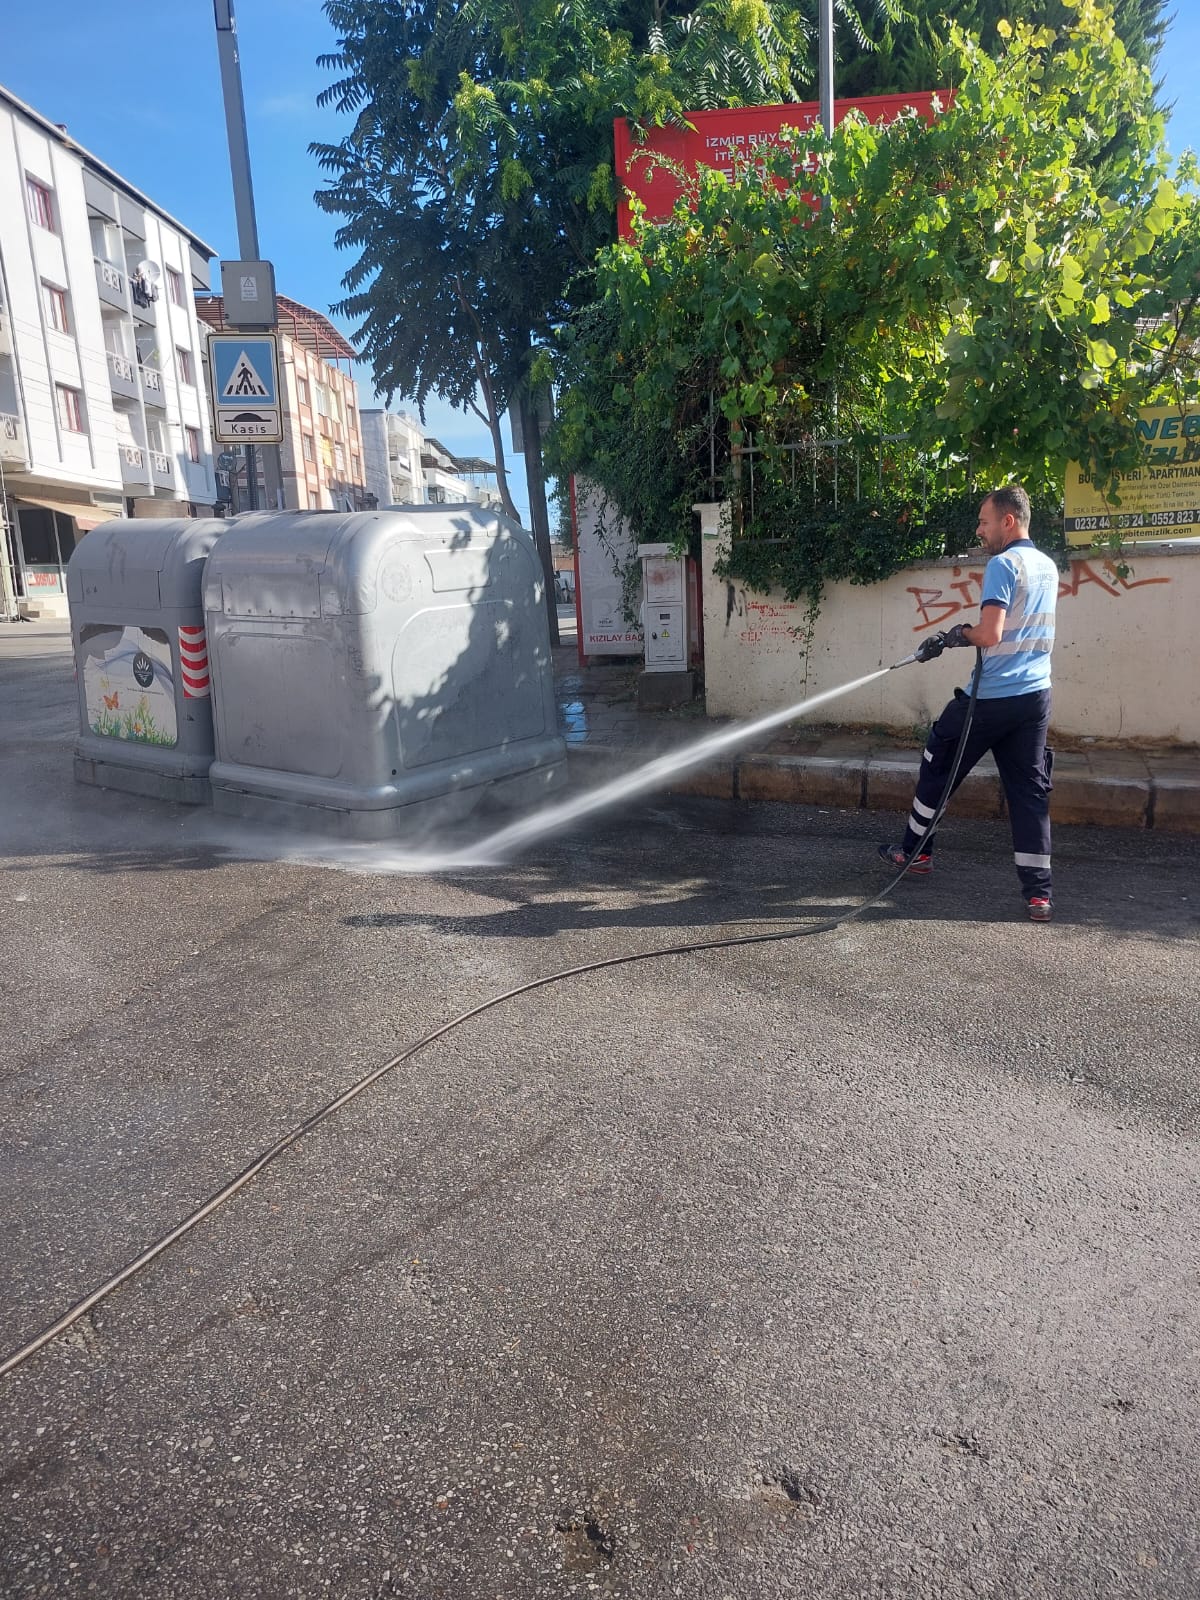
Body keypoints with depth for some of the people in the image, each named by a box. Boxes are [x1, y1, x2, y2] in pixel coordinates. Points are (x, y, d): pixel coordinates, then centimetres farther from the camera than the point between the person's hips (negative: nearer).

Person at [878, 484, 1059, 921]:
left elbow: (989, 634, -23)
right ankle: (1039, 892, 4)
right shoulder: (1048, 567, 13)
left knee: (938, 768, 13)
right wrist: (957, 637, 14)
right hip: (1036, 696, 7)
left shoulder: (1003, 564, -13)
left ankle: (915, 849, 28)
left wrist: (960, 634, -2)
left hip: (992, 699, -7)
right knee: (1029, 790, 6)